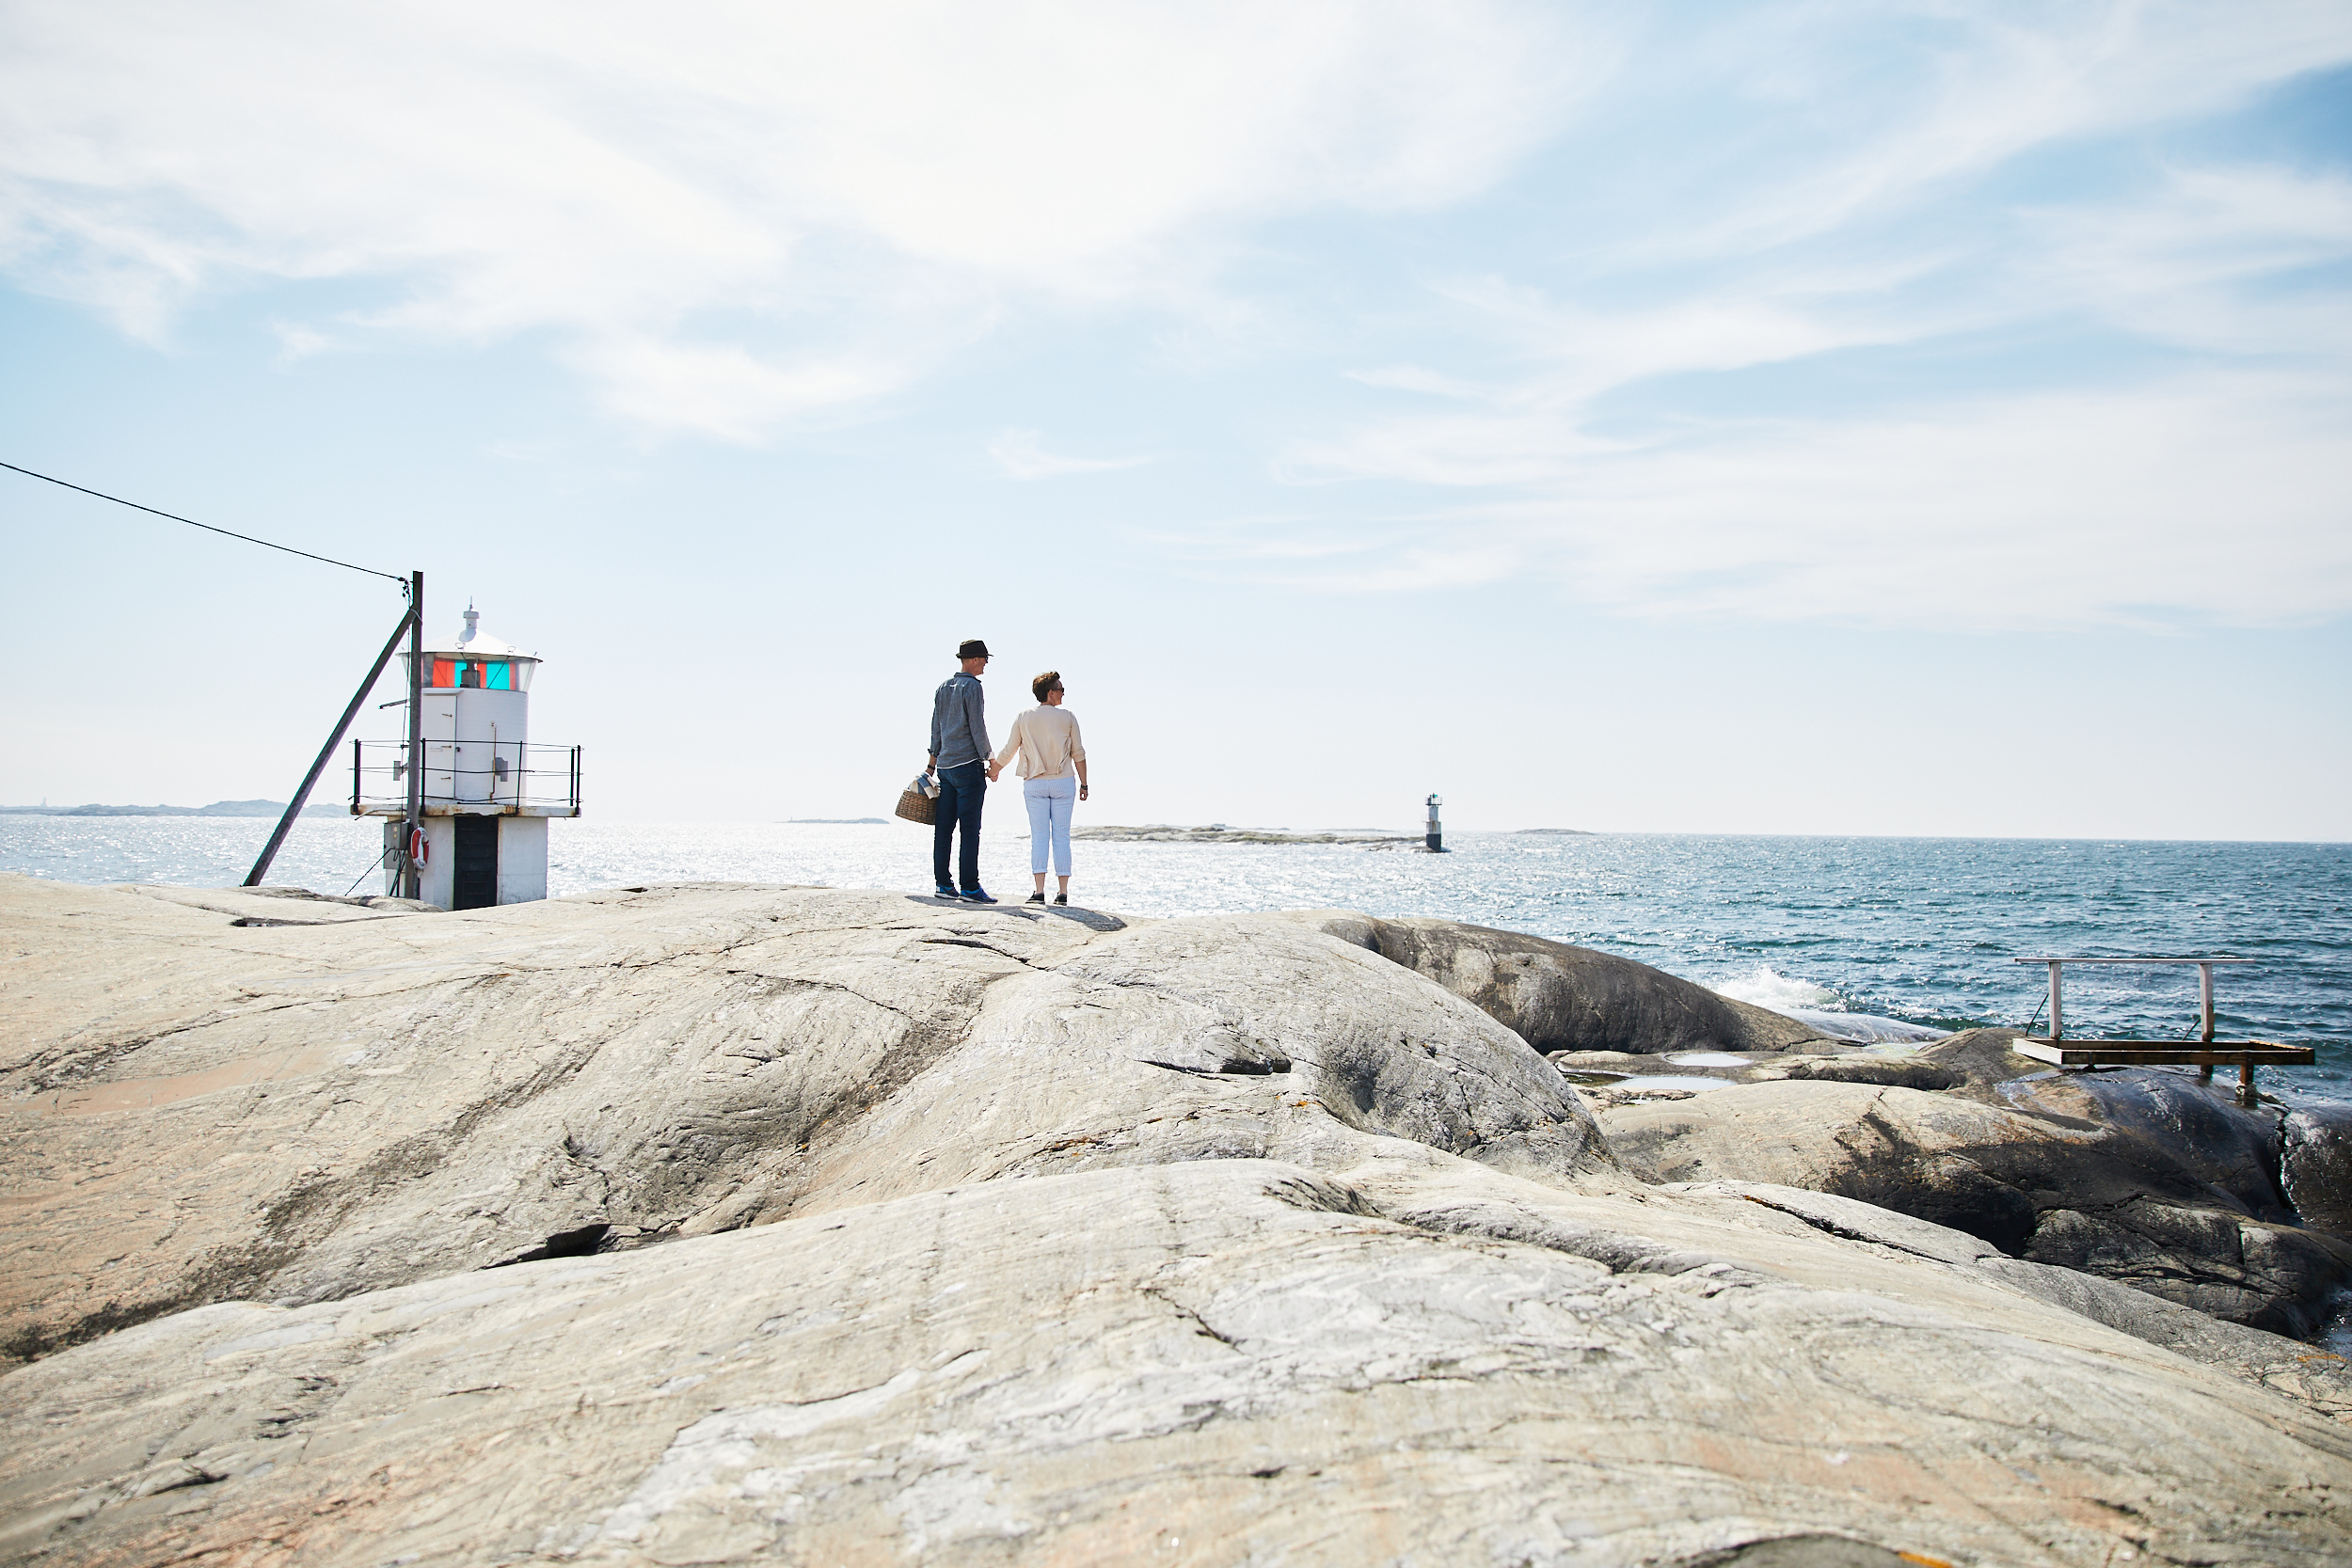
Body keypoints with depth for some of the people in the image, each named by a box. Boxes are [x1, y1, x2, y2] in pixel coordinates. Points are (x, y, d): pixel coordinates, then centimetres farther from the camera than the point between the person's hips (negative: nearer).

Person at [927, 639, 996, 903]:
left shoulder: (943, 687, 15)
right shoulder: (972, 687, -8)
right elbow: (977, 728, -12)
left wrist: (932, 763, 24)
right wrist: (990, 761, -6)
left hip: (945, 765, 8)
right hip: (968, 764, -8)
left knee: (943, 828, 8)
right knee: (970, 829, -8)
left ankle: (943, 883, 10)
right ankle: (969, 887, -10)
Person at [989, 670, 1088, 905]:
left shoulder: (1024, 718, 1)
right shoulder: (1067, 717, -2)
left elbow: (1008, 752, 7)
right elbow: (1078, 753, -2)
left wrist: (993, 771, 25)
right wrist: (1083, 784, 7)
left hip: (1035, 784, 1)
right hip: (1063, 782, -1)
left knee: (1038, 836, 1)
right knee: (1061, 836, 2)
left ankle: (1039, 891, -8)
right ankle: (1063, 892, 0)